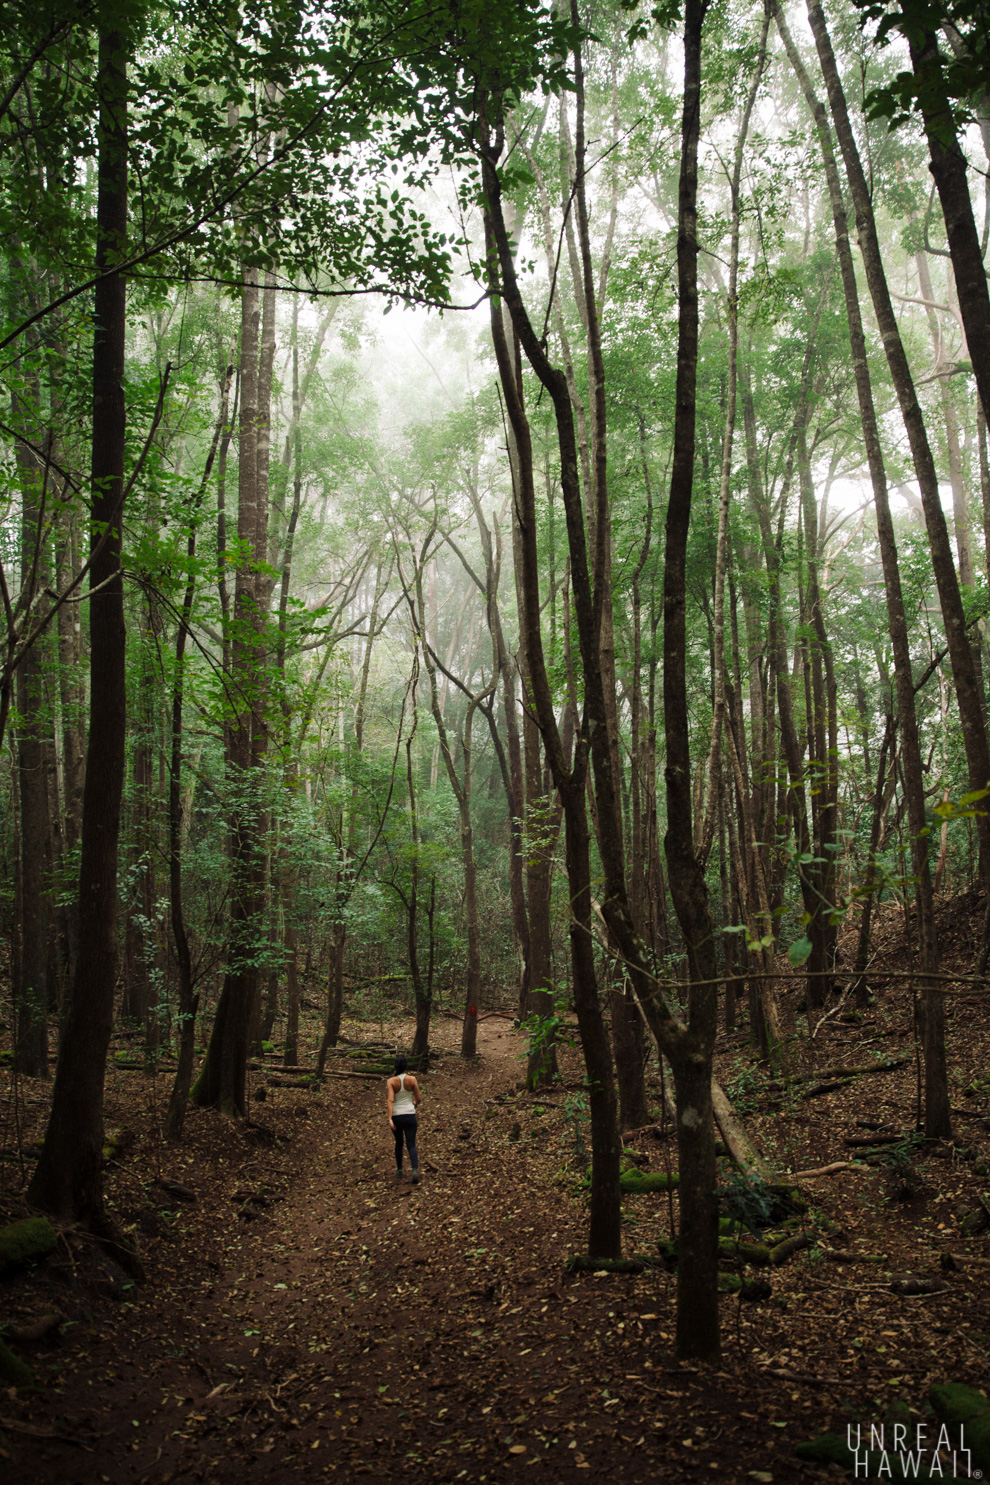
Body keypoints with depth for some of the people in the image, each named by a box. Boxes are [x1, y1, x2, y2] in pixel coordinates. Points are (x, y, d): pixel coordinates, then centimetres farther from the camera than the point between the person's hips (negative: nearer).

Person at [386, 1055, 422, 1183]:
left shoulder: (391, 1081, -7)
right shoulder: (412, 1079, -5)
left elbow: (391, 1100, -18)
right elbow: (419, 1099, 1)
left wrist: (390, 1119, -21)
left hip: (396, 1116, 0)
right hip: (410, 1115, 0)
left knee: (399, 1143, 22)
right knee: (411, 1145, 1)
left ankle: (399, 1170, 29)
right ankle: (415, 1170, -21)